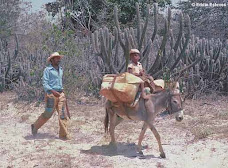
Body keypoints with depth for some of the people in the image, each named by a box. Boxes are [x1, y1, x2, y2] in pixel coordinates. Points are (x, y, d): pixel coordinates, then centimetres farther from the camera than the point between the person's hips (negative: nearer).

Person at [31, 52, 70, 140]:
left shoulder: (60, 69, 15)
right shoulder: (47, 70, -6)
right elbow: (45, 83, -12)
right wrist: (53, 91, -24)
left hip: (60, 94, 6)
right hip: (51, 94, -6)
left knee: (63, 114, -1)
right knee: (48, 114, 2)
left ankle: (64, 135, 1)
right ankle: (35, 126, 26)